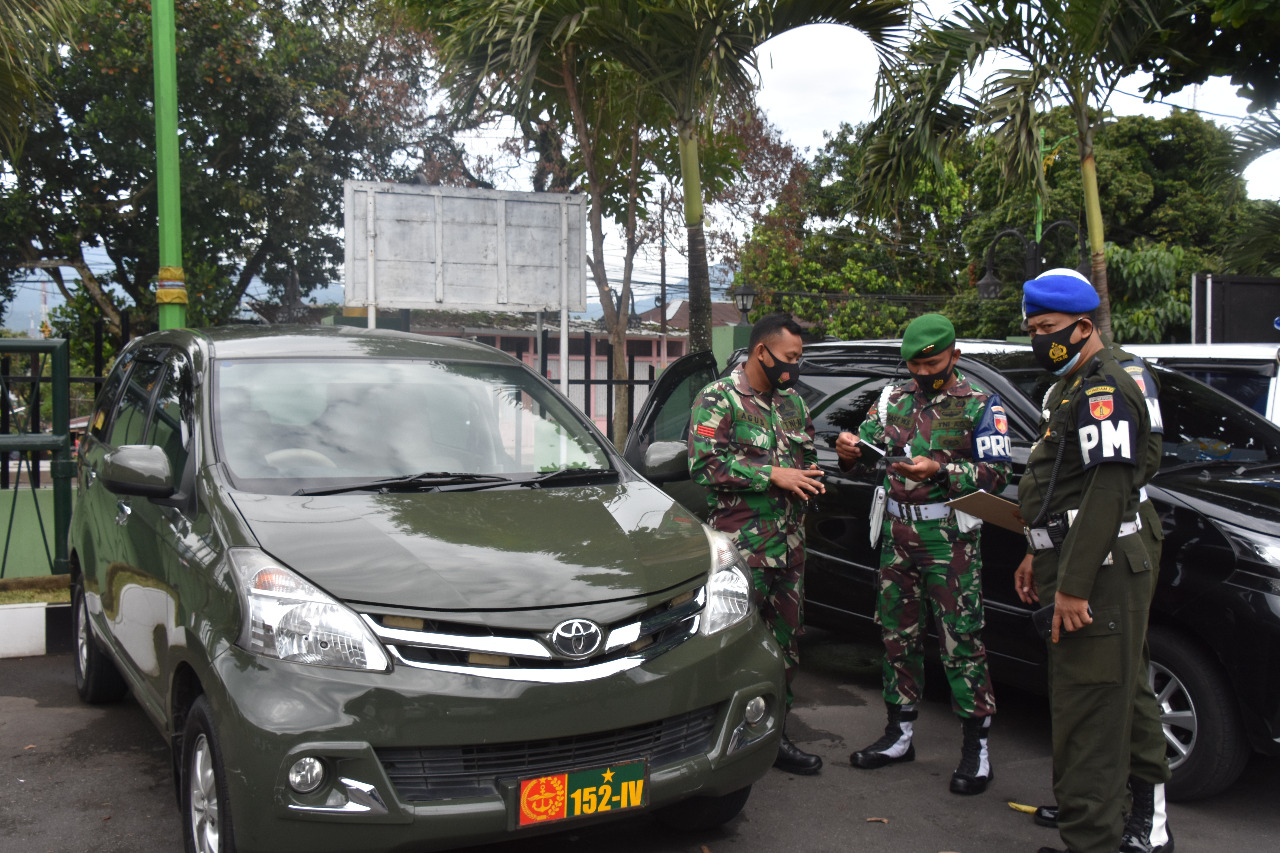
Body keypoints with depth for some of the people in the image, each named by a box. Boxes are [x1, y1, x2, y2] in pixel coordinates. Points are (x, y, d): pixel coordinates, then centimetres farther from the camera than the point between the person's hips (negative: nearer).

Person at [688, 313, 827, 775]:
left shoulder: (792, 402, 16)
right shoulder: (719, 398, -6)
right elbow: (704, 464, -16)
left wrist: (809, 477, 6)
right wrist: (772, 476, -17)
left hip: (789, 545, 7)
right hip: (742, 547, -7)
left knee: (784, 641, 11)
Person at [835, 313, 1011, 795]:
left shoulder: (980, 406, -1)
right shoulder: (893, 400, 13)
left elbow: (997, 473, -8)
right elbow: (865, 446, 9)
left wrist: (940, 471, -22)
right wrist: (849, 451, -15)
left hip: (950, 538, -5)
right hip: (897, 534, 5)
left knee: (961, 641, -4)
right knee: (897, 636, 11)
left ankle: (976, 746, 5)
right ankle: (899, 735, 24)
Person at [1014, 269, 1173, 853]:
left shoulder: (1103, 389, -15)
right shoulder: (1074, 385, 19)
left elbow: (1108, 490, -24)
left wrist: (1074, 585, -26)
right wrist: (1040, 555, 24)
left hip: (1101, 568, -11)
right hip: (1101, 566, 11)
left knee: (1087, 705, -9)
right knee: (1122, 691, 20)